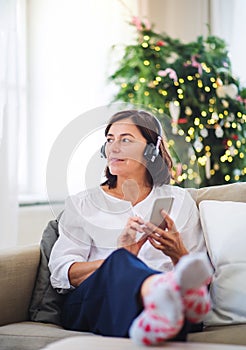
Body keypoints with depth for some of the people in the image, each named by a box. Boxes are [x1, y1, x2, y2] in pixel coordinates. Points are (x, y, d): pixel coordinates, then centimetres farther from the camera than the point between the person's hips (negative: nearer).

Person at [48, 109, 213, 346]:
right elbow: (61, 273, 4)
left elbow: (202, 277, 16)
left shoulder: (179, 200, 22)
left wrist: (177, 253, -7)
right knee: (120, 261, -38)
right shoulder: (82, 204, 20)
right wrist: (120, 259, -13)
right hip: (90, 302, -1)